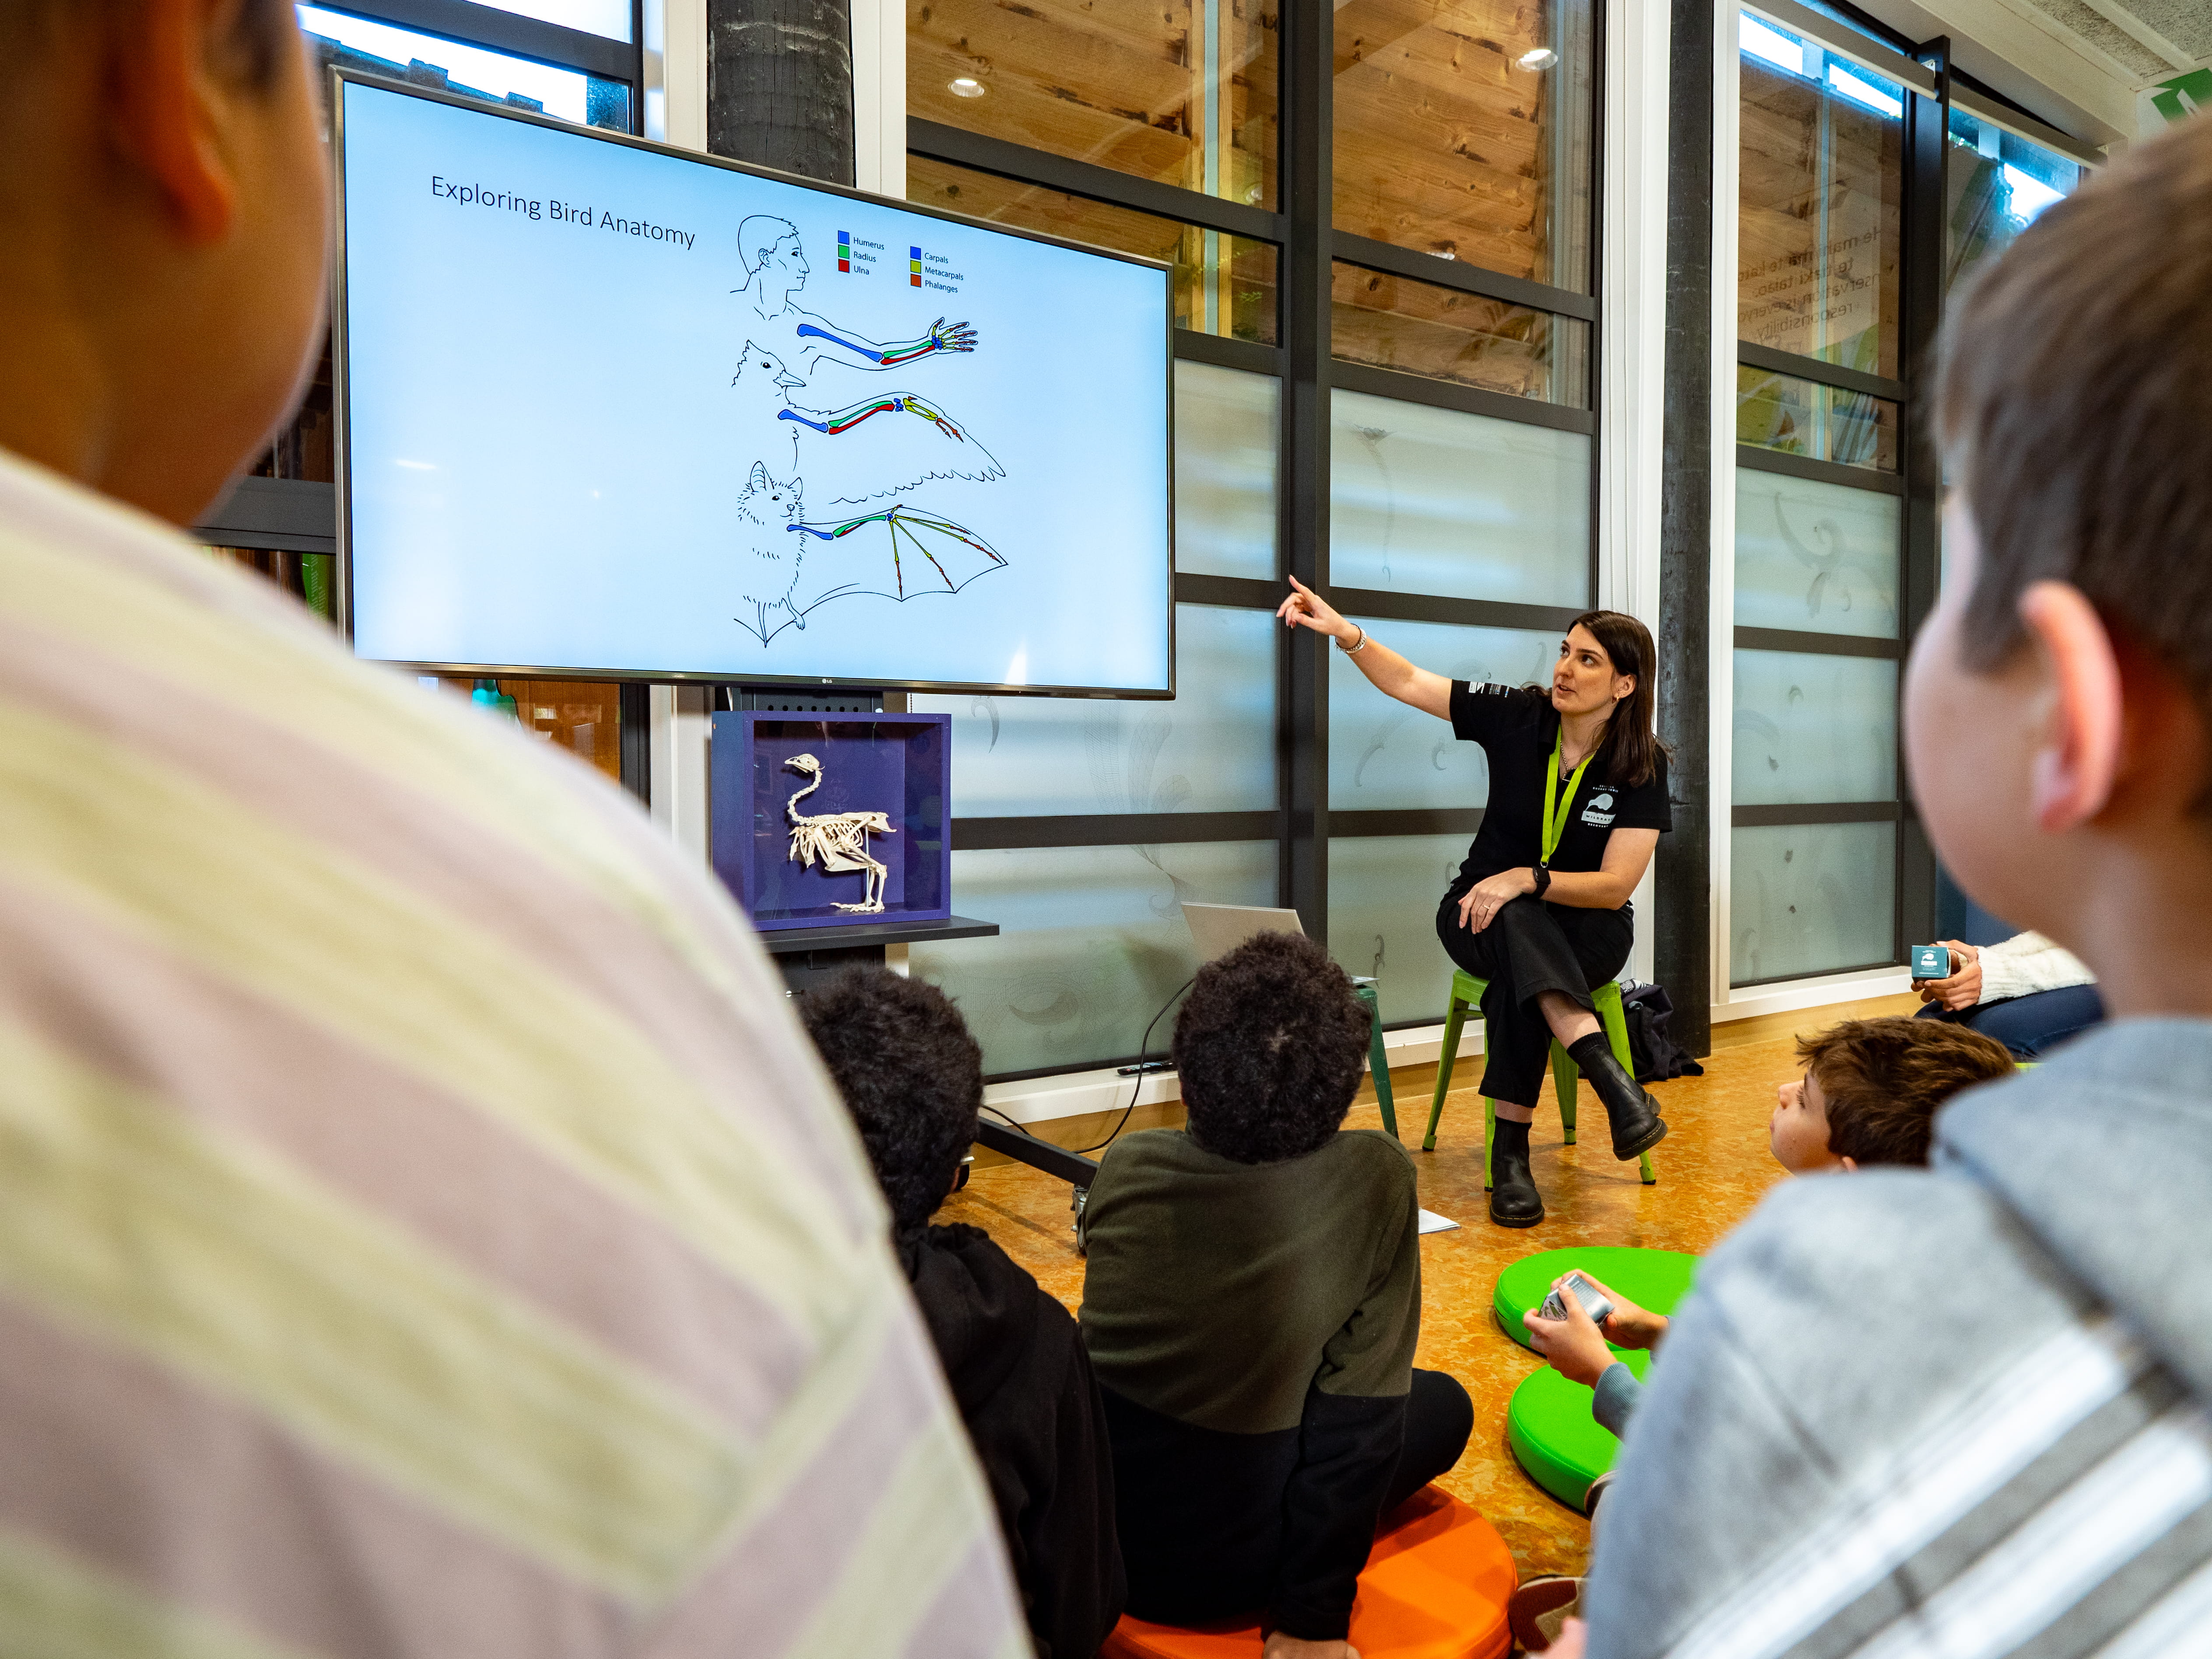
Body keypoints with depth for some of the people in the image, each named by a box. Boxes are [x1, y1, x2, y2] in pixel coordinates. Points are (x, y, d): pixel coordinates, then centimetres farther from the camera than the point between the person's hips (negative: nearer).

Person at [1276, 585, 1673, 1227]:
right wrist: (1346, 633, -28)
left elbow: (1615, 886, -15)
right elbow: (1407, 682, -11)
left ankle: (1510, 1150, -34)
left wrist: (1526, 879, -31)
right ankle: (1614, 1081, -48)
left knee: (1518, 981, -37)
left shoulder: (1642, 767, -11)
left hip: (1586, 926, -1)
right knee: (1518, 928, -38)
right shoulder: (1519, 716, -8)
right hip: (1486, 913, 1)